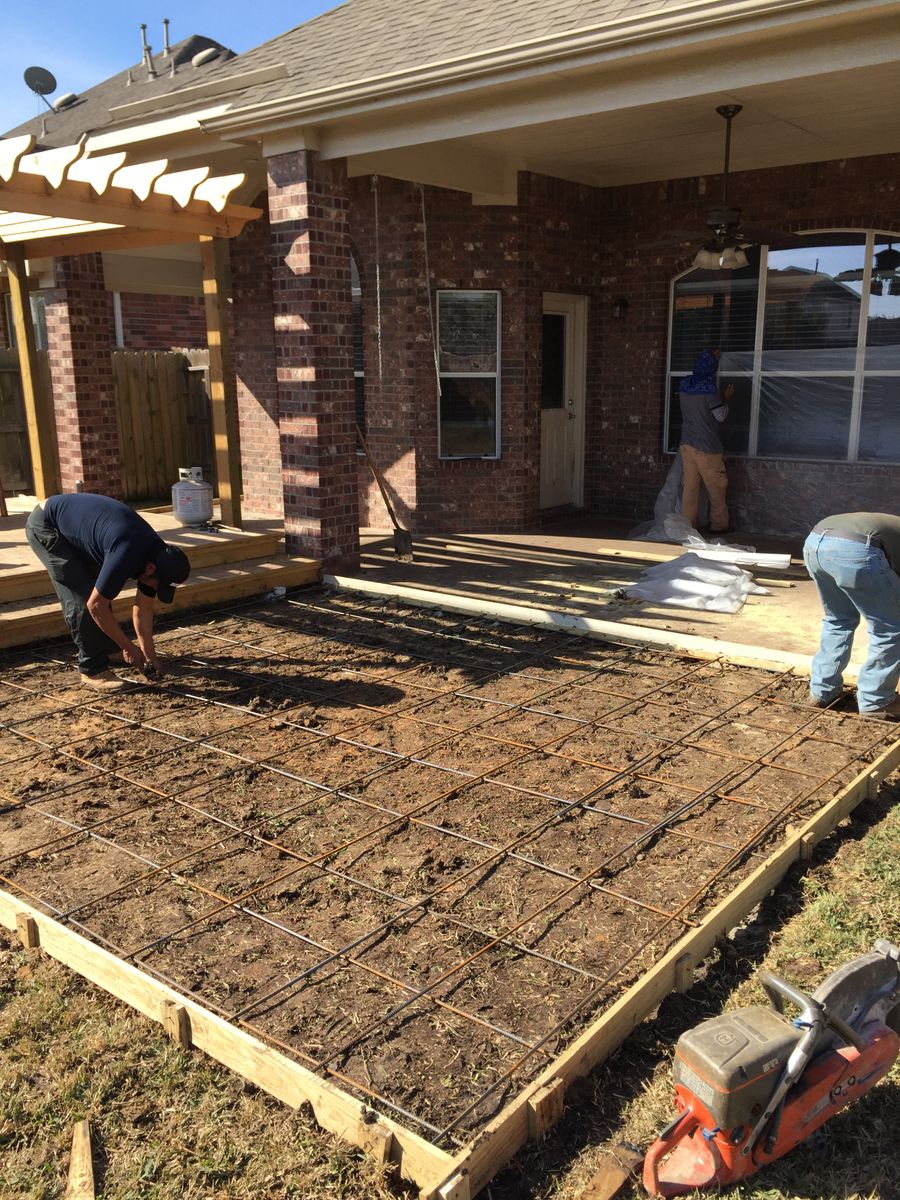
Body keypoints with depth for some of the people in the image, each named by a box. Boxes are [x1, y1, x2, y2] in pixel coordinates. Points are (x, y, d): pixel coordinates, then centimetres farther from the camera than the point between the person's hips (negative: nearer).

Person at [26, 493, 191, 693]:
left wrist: (149, 654, -2)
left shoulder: (157, 556, -9)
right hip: (45, 526, -8)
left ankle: (106, 648, 30)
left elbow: (144, 608, 1)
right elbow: (96, 605, -27)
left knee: (100, 591, 11)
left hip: (75, 526, 8)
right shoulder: (126, 556, -35)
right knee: (82, 599, -13)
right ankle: (93, 670, -5)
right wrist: (128, 647, -18)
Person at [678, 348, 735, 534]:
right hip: (707, 448, -6)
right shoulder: (709, 388, -16)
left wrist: (711, 357, 34)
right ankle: (720, 524, 13)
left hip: (687, 445, 6)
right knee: (717, 487, 6)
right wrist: (726, 398, 7)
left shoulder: (685, 384, 3)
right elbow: (720, 415, -9)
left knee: (690, 485, 7)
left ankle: (687, 523, 7)